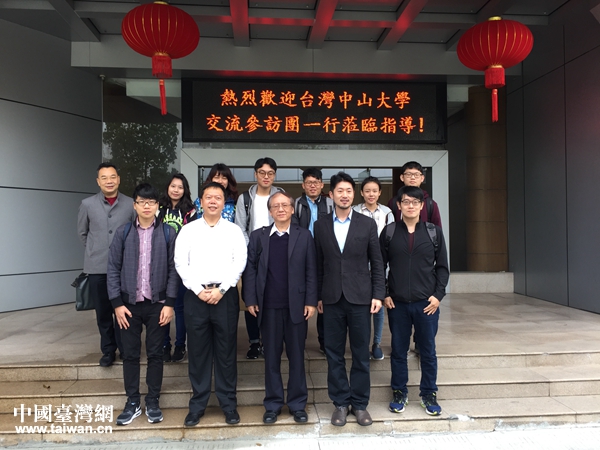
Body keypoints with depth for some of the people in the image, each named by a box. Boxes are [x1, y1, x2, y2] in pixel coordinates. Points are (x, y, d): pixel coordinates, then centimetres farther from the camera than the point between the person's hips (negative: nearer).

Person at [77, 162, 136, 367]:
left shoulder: (131, 204, -3)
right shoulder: (87, 204, 2)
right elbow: (82, 233, 15)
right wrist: (96, 251, 15)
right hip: (97, 267, 2)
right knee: (103, 312, 10)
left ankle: (124, 349, 20)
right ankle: (108, 350, 25)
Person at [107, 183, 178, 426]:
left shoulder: (168, 233, -2)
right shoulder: (123, 232, 1)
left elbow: (173, 269, -3)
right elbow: (113, 269, 1)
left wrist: (169, 303, -7)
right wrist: (117, 303, -5)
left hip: (158, 304, -1)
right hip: (129, 303, 1)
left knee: (155, 354, 9)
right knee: (130, 354, 10)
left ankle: (152, 402, 23)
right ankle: (132, 403, 25)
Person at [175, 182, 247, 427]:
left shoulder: (233, 230, 4)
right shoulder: (188, 230, 6)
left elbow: (239, 263, -3)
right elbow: (180, 263, 0)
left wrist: (221, 289, -12)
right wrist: (199, 290, -10)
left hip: (225, 295, -1)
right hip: (195, 295, 1)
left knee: (226, 351, 7)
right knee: (197, 351, 9)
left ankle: (229, 403, 21)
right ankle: (197, 404, 23)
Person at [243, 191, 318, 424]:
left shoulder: (304, 236, 3)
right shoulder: (258, 236, 4)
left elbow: (311, 271, 1)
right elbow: (250, 269, 3)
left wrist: (311, 301, -5)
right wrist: (250, 300, -3)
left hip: (296, 305, 0)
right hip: (268, 306, 1)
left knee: (296, 356, 9)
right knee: (271, 357, 10)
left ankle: (298, 404, 23)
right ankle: (273, 404, 24)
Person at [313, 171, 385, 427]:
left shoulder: (367, 224, 1)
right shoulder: (320, 225, 5)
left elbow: (377, 263, 3)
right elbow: (318, 264, 6)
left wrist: (378, 295, -3)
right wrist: (318, 296, 5)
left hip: (360, 298, -1)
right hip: (332, 299, 1)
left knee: (361, 354, 8)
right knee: (334, 353, 8)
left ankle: (360, 403, 24)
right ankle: (340, 403, 24)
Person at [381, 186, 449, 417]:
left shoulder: (434, 232, 2)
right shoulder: (389, 232, 0)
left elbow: (442, 267, 5)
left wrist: (438, 295, -4)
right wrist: (383, 294, -2)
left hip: (427, 303, 0)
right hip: (397, 303, 0)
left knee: (428, 351, 10)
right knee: (398, 350, 11)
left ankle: (429, 394, 28)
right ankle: (399, 392, 28)